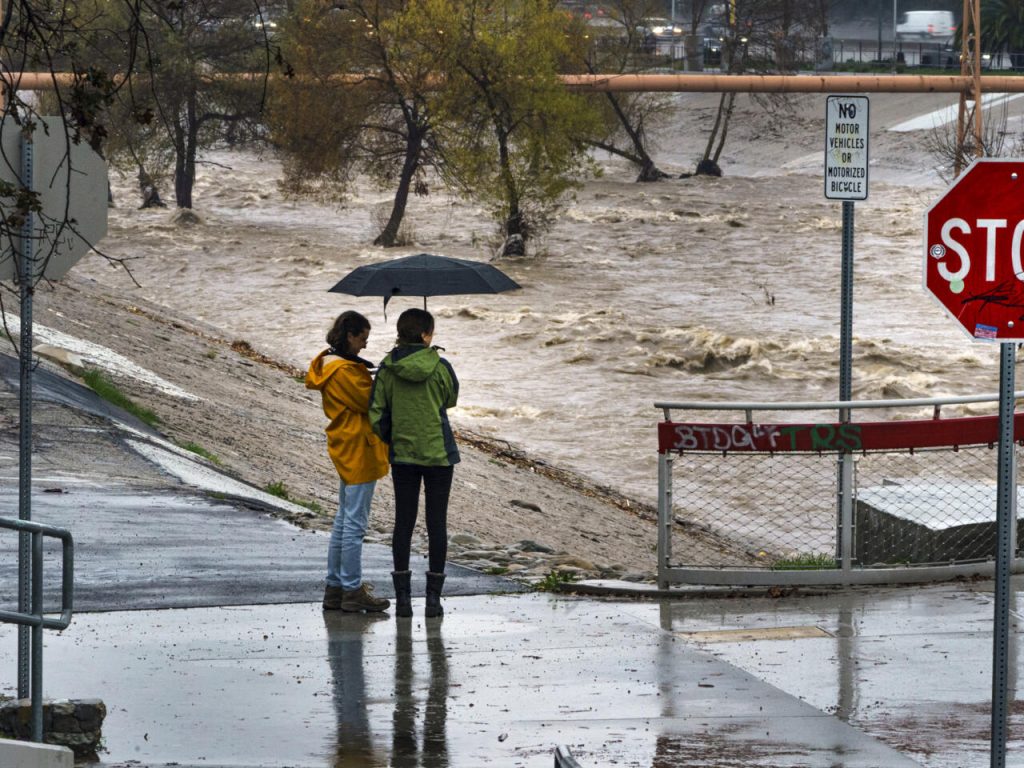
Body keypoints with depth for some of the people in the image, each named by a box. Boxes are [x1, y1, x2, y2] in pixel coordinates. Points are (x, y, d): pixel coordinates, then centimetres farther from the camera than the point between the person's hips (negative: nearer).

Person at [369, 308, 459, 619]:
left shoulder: (387, 369, -5)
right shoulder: (440, 367, -12)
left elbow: (377, 413, -3)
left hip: (402, 454, 2)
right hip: (438, 453, -2)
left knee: (403, 522, 8)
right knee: (436, 523, 5)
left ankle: (402, 596, 6)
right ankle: (433, 596, 5)